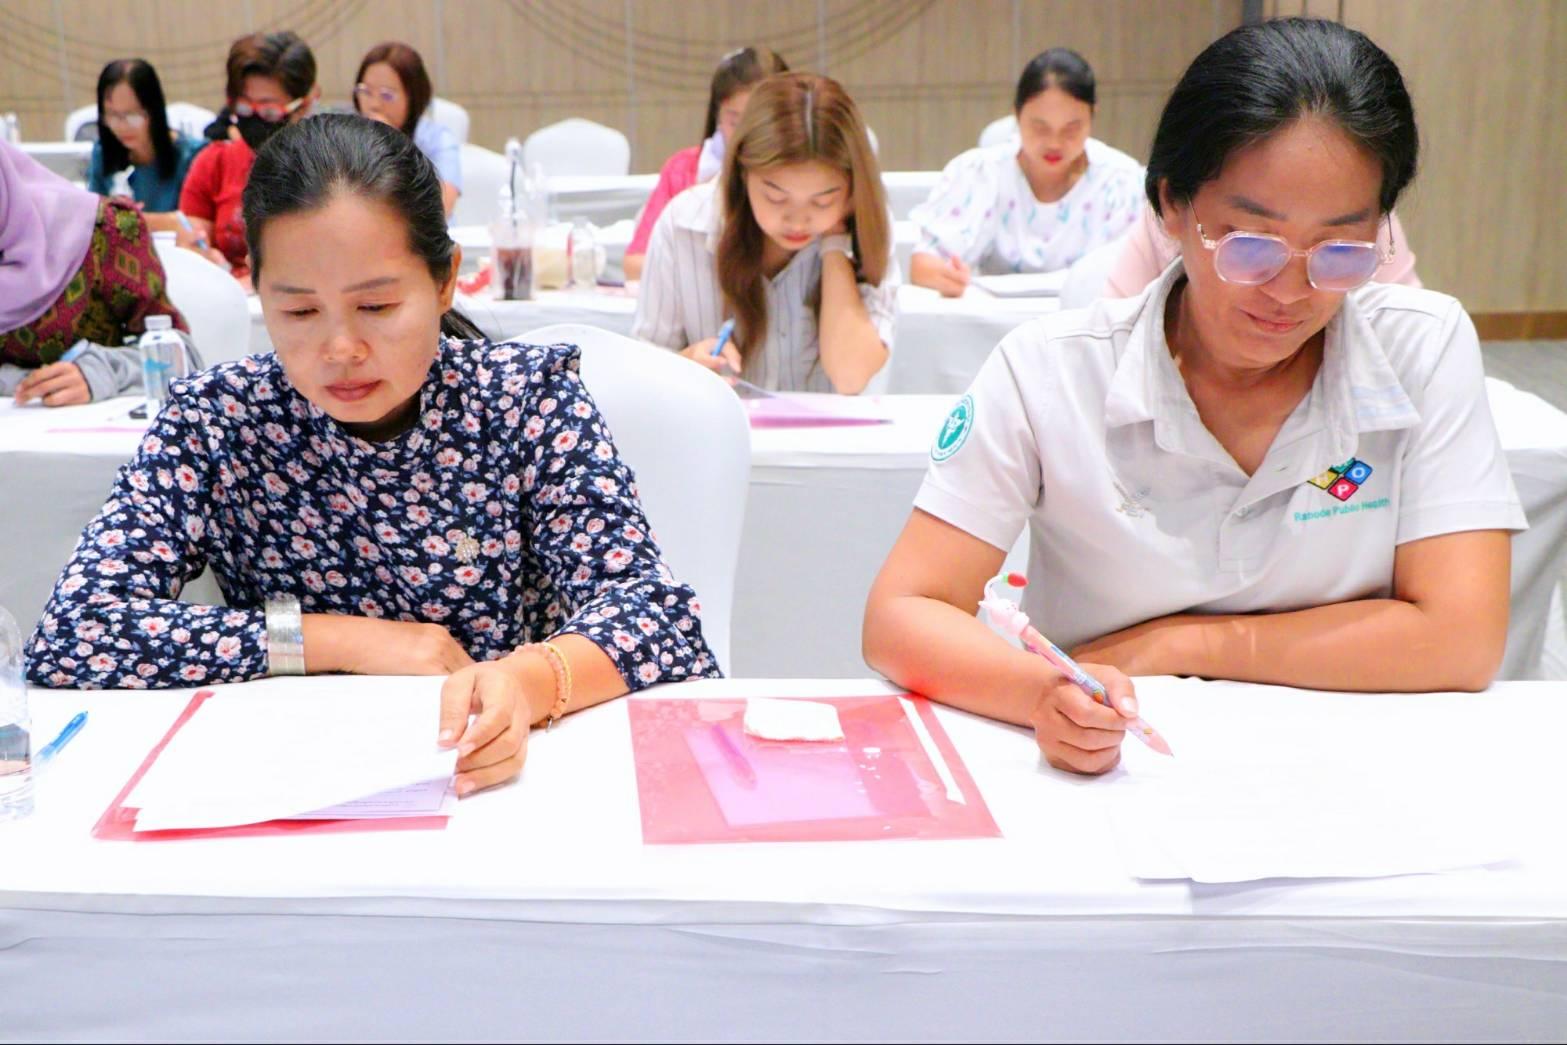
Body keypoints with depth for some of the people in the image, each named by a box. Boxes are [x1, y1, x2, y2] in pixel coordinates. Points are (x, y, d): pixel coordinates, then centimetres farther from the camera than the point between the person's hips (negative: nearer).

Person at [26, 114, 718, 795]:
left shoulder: (530, 401, -7)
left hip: (502, 781, 0)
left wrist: (529, 679, -38)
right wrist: (342, 640, -18)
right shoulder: (216, 420, -6)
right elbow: (66, 637, -13)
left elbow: (651, 610, -16)